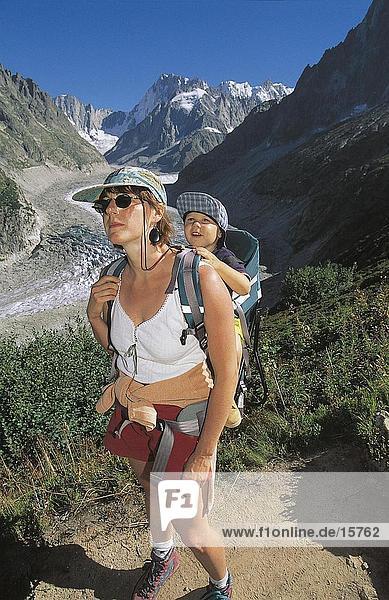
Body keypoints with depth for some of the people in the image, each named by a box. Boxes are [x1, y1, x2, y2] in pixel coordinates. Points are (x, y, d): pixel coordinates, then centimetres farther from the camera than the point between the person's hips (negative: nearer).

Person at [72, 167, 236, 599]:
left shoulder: (200, 278, -28)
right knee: (150, 489, 28)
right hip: (132, 410, 6)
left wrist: (204, 453, -14)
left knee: (189, 524, 10)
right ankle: (162, 556, 62)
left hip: (183, 417, -5)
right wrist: (94, 313, -12)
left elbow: (226, 373, -19)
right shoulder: (116, 277, -9)